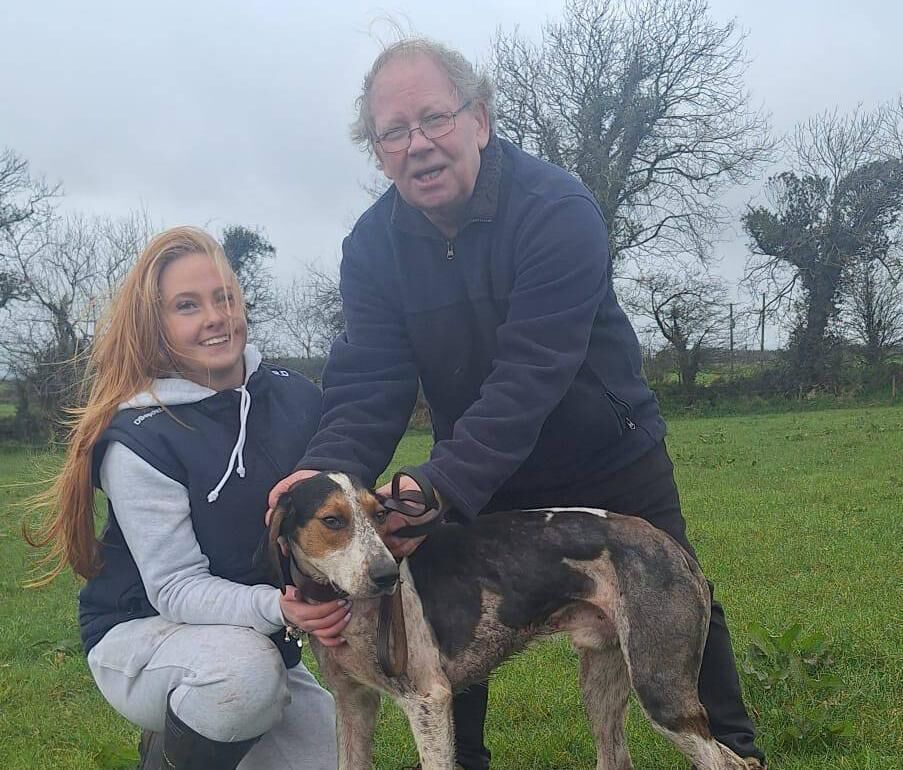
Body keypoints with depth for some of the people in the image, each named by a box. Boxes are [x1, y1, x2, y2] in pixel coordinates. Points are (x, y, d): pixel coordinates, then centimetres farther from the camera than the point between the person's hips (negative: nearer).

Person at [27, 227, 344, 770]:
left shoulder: (296, 398, -6)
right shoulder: (139, 440, -20)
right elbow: (177, 588, -21)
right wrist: (276, 607, -38)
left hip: (256, 634, 5)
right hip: (139, 634, -5)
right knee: (244, 669, -36)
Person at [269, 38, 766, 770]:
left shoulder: (559, 210, -27)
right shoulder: (372, 244, -12)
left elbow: (530, 377, -34)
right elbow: (369, 385, -19)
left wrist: (443, 485, -45)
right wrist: (328, 470, -39)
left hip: (610, 461, -3)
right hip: (479, 475, 3)